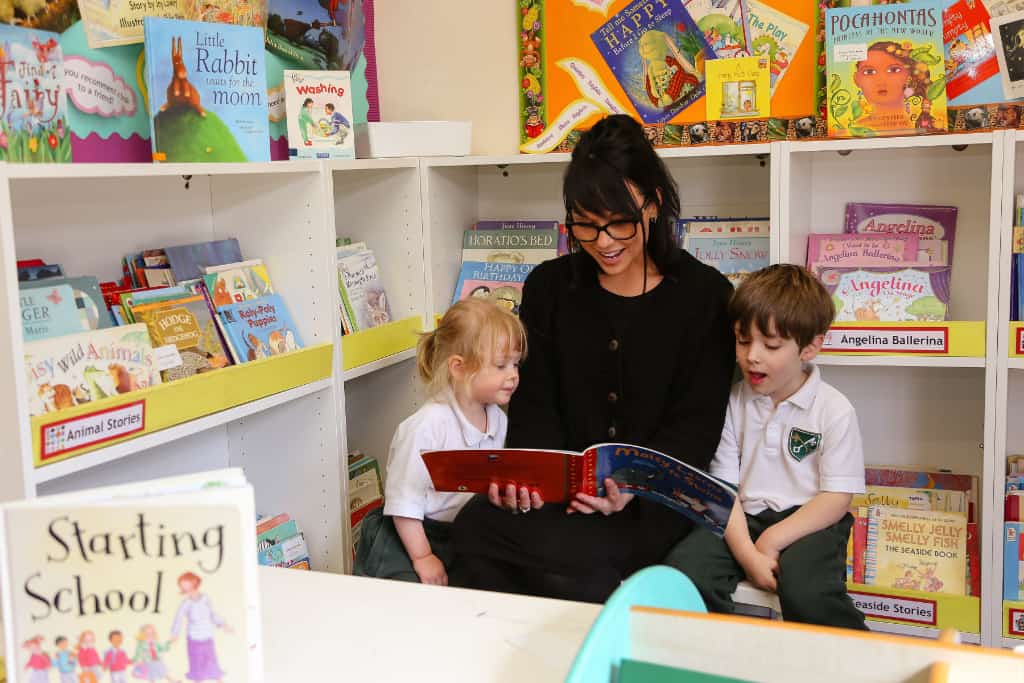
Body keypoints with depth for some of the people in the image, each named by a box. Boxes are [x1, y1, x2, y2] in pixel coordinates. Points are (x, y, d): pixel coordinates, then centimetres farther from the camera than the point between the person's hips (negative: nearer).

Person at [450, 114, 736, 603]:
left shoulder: (705, 296, 1)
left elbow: (695, 426, -4)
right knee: (478, 522, -27)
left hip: (654, 500, -3)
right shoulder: (549, 287, 11)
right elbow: (535, 403, 6)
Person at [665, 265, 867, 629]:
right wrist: (746, 553, -16)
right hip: (744, 519, 3)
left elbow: (837, 498, -7)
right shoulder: (734, 402, 5)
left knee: (805, 591, -33)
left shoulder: (834, 410, -4)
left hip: (807, 521, -3)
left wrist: (773, 541, -17)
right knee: (684, 568, -24)